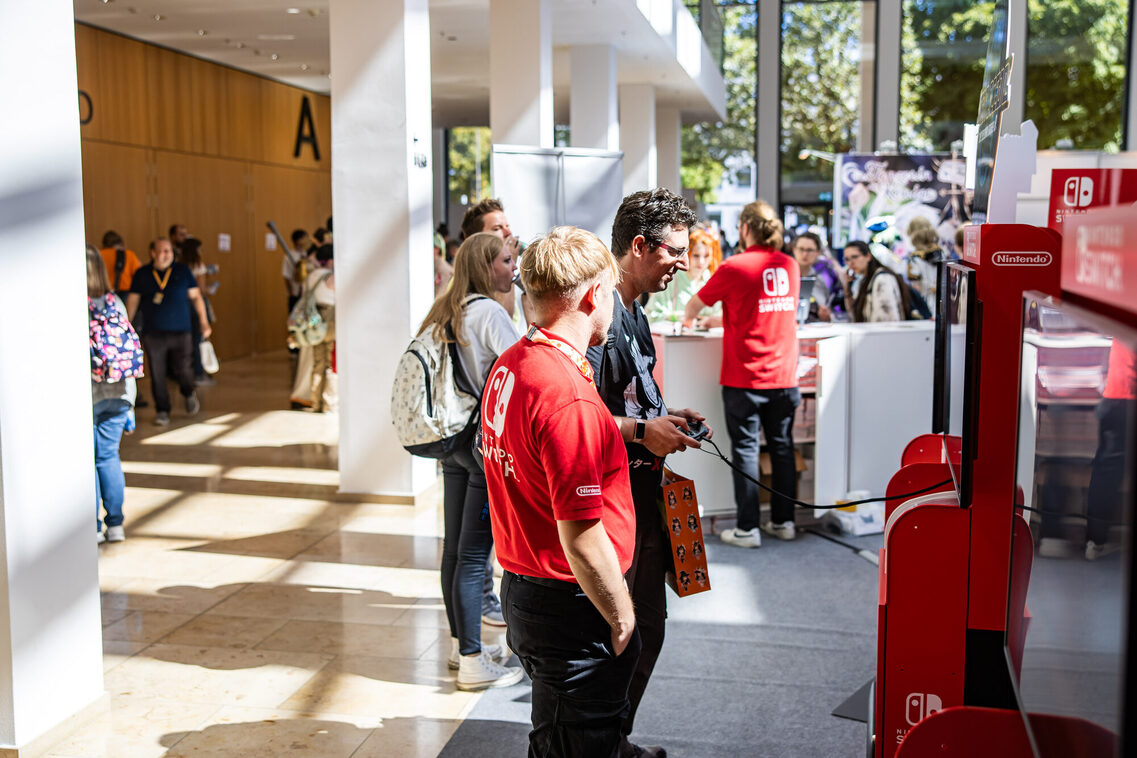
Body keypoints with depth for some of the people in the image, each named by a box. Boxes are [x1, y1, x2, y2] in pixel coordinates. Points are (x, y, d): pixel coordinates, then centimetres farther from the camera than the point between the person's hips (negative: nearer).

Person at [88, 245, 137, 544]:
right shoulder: (116, 303, 3)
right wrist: (130, 406, 12)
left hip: (83, 395, -4)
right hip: (117, 394, 4)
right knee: (109, 456, 15)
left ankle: (93, 527, 13)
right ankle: (115, 525, 19)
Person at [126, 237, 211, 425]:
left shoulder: (182, 272, 6)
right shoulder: (142, 275, 6)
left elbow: (196, 296, 10)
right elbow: (132, 301, 11)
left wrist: (204, 322, 4)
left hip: (180, 332, 0)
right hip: (153, 334, 1)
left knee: (183, 369, -7)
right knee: (157, 374, 0)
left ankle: (189, 395, 25)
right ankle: (162, 411, 13)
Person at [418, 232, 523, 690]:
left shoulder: (448, 310, 12)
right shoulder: (489, 311, -15)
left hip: (453, 440, 9)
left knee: (455, 547, 15)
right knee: (473, 553, -5)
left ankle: (460, 642, 27)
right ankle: (472, 663, 1)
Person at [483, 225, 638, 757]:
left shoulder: (507, 366, 4)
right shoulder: (569, 398, -27)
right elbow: (582, 540, -25)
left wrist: (635, 429, 21)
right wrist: (623, 622, -12)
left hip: (521, 589, 9)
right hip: (569, 610, -9)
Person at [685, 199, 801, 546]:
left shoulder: (735, 267, -10)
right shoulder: (790, 266, 6)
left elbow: (694, 305, 3)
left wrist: (690, 318, 26)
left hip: (745, 378, -5)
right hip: (783, 375, 5)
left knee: (745, 449, 2)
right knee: (782, 446, 13)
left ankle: (747, 529, 5)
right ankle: (783, 521, 22)